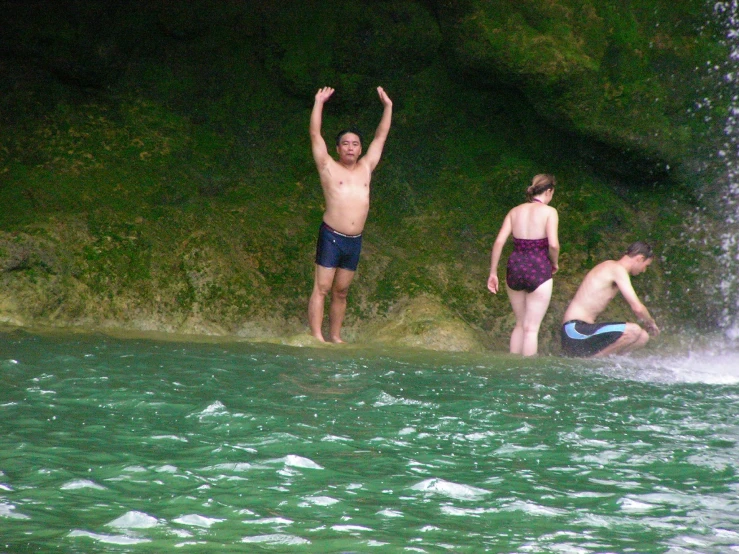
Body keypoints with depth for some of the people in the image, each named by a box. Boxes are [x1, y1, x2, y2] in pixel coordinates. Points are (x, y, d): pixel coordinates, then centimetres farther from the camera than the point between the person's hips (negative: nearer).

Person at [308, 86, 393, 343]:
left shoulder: (365, 168, 15)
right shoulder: (329, 168, 4)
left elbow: (381, 136, 21)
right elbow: (315, 135, -2)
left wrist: (387, 106, 19)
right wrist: (319, 103, -5)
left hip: (355, 240, 5)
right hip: (331, 236, -5)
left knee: (341, 292, 8)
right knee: (321, 288, -7)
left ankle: (335, 337, 12)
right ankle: (317, 337, -10)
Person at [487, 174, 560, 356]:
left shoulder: (515, 211, 10)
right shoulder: (549, 212, -3)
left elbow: (499, 241, 3)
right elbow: (553, 244, -15)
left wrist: (493, 272, 7)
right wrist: (554, 263, 4)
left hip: (515, 267, 5)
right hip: (538, 269, -5)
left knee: (520, 324, 19)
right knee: (531, 328, 1)